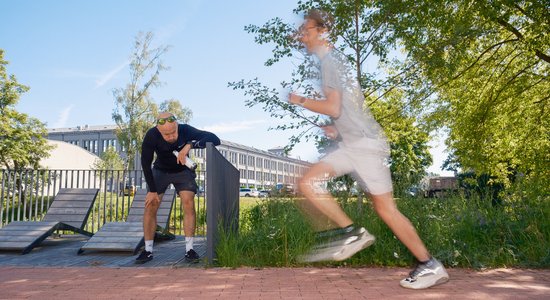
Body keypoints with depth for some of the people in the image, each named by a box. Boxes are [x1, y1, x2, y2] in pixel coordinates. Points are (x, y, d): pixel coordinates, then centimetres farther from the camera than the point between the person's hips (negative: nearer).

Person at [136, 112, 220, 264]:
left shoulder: (185, 130, -31)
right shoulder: (151, 136, -30)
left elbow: (214, 139, -38)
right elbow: (145, 163, -18)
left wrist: (190, 145, -50)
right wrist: (152, 190, -16)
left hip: (183, 170, 0)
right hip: (160, 170, 1)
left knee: (188, 203, -17)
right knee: (150, 205, -8)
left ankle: (189, 249, -11)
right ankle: (148, 250, 4)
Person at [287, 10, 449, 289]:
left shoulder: (330, 60, -9)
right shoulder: (331, 60, 22)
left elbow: (333, 108, -18)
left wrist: (300, 100, -5)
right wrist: (336, 127, 17)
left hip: (365, 143, -9)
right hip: (351, 144, 9)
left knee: (385, 207, -6)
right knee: (308, 182, 0)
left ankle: (430, 266, 4)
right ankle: (351, 232, 1)